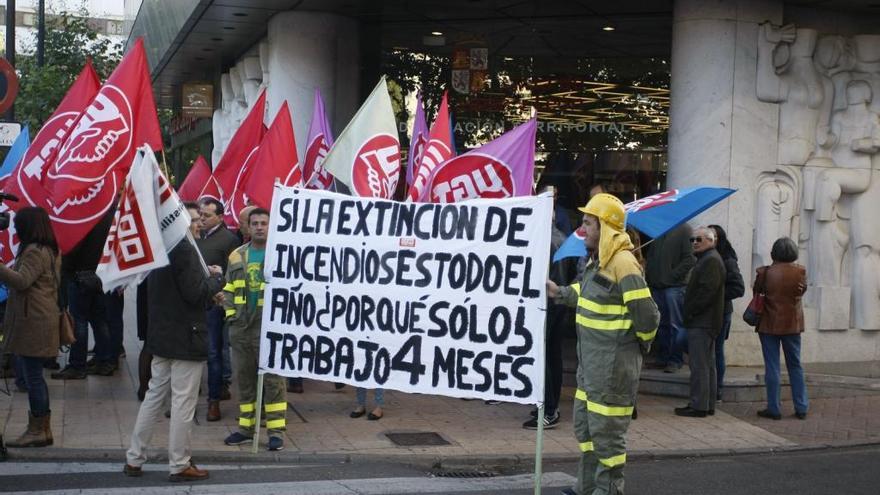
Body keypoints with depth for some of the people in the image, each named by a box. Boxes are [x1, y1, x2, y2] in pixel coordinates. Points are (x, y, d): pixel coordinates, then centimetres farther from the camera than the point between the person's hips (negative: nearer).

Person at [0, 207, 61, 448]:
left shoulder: (34, 252, -13)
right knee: (35, 376, 14)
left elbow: (21, 281, -25)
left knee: (33, 377, -6)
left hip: (32, 322, -10)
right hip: (37, 322, 10)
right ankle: (43, 429, 18)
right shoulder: (50, 251, 18)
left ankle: (37, 431, -2)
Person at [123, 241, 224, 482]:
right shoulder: (184, 249, -19)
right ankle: (179, 466, 8)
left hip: (161, 335, 8)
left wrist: (206, 276, 13)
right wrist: (216, 276, -5)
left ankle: (134, 459, 20)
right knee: (183, 402, 1)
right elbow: (195, 294, -21)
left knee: (154, 396, 15)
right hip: (185, 338, -8)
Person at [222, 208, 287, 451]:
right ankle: (245, 427, 23)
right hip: (240, 326, 5)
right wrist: (231, 313, 6)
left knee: (272, 378, -4)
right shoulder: (237, 256, 13)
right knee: (243, 377, 12)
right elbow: (229, 289, 19)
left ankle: (276, 429, 2)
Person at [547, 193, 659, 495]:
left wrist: (642, 341, -6)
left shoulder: (623, 263, -21)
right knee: (585, 423, 20)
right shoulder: (598, 260, 11)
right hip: (591, 359, 11)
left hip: (614, 362, -10)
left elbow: (646, 314, -22)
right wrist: (560, 293, 13)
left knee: (606, 430, -1)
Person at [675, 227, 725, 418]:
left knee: (699, 366, -9)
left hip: (701, 323, -11)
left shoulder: (711, 260, -13)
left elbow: (706, 292, -22)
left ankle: (699, 406, -7)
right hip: (705, 322, 11)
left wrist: (688, 313, -16)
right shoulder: (707, 259, 21)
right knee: (707, 365, 13)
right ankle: (708, 405, 19)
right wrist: (688, 313, 15)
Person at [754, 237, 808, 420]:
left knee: (772, 367, 3)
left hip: (769, 324, -2)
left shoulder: (765, 272, -13)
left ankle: (774, 409, 5)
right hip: (792, 324, 2)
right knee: (795, 366, 13)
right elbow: (803, 290, 8)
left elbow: (757, 291, 2)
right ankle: (801, 408, 15)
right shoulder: (800, 271, -8)